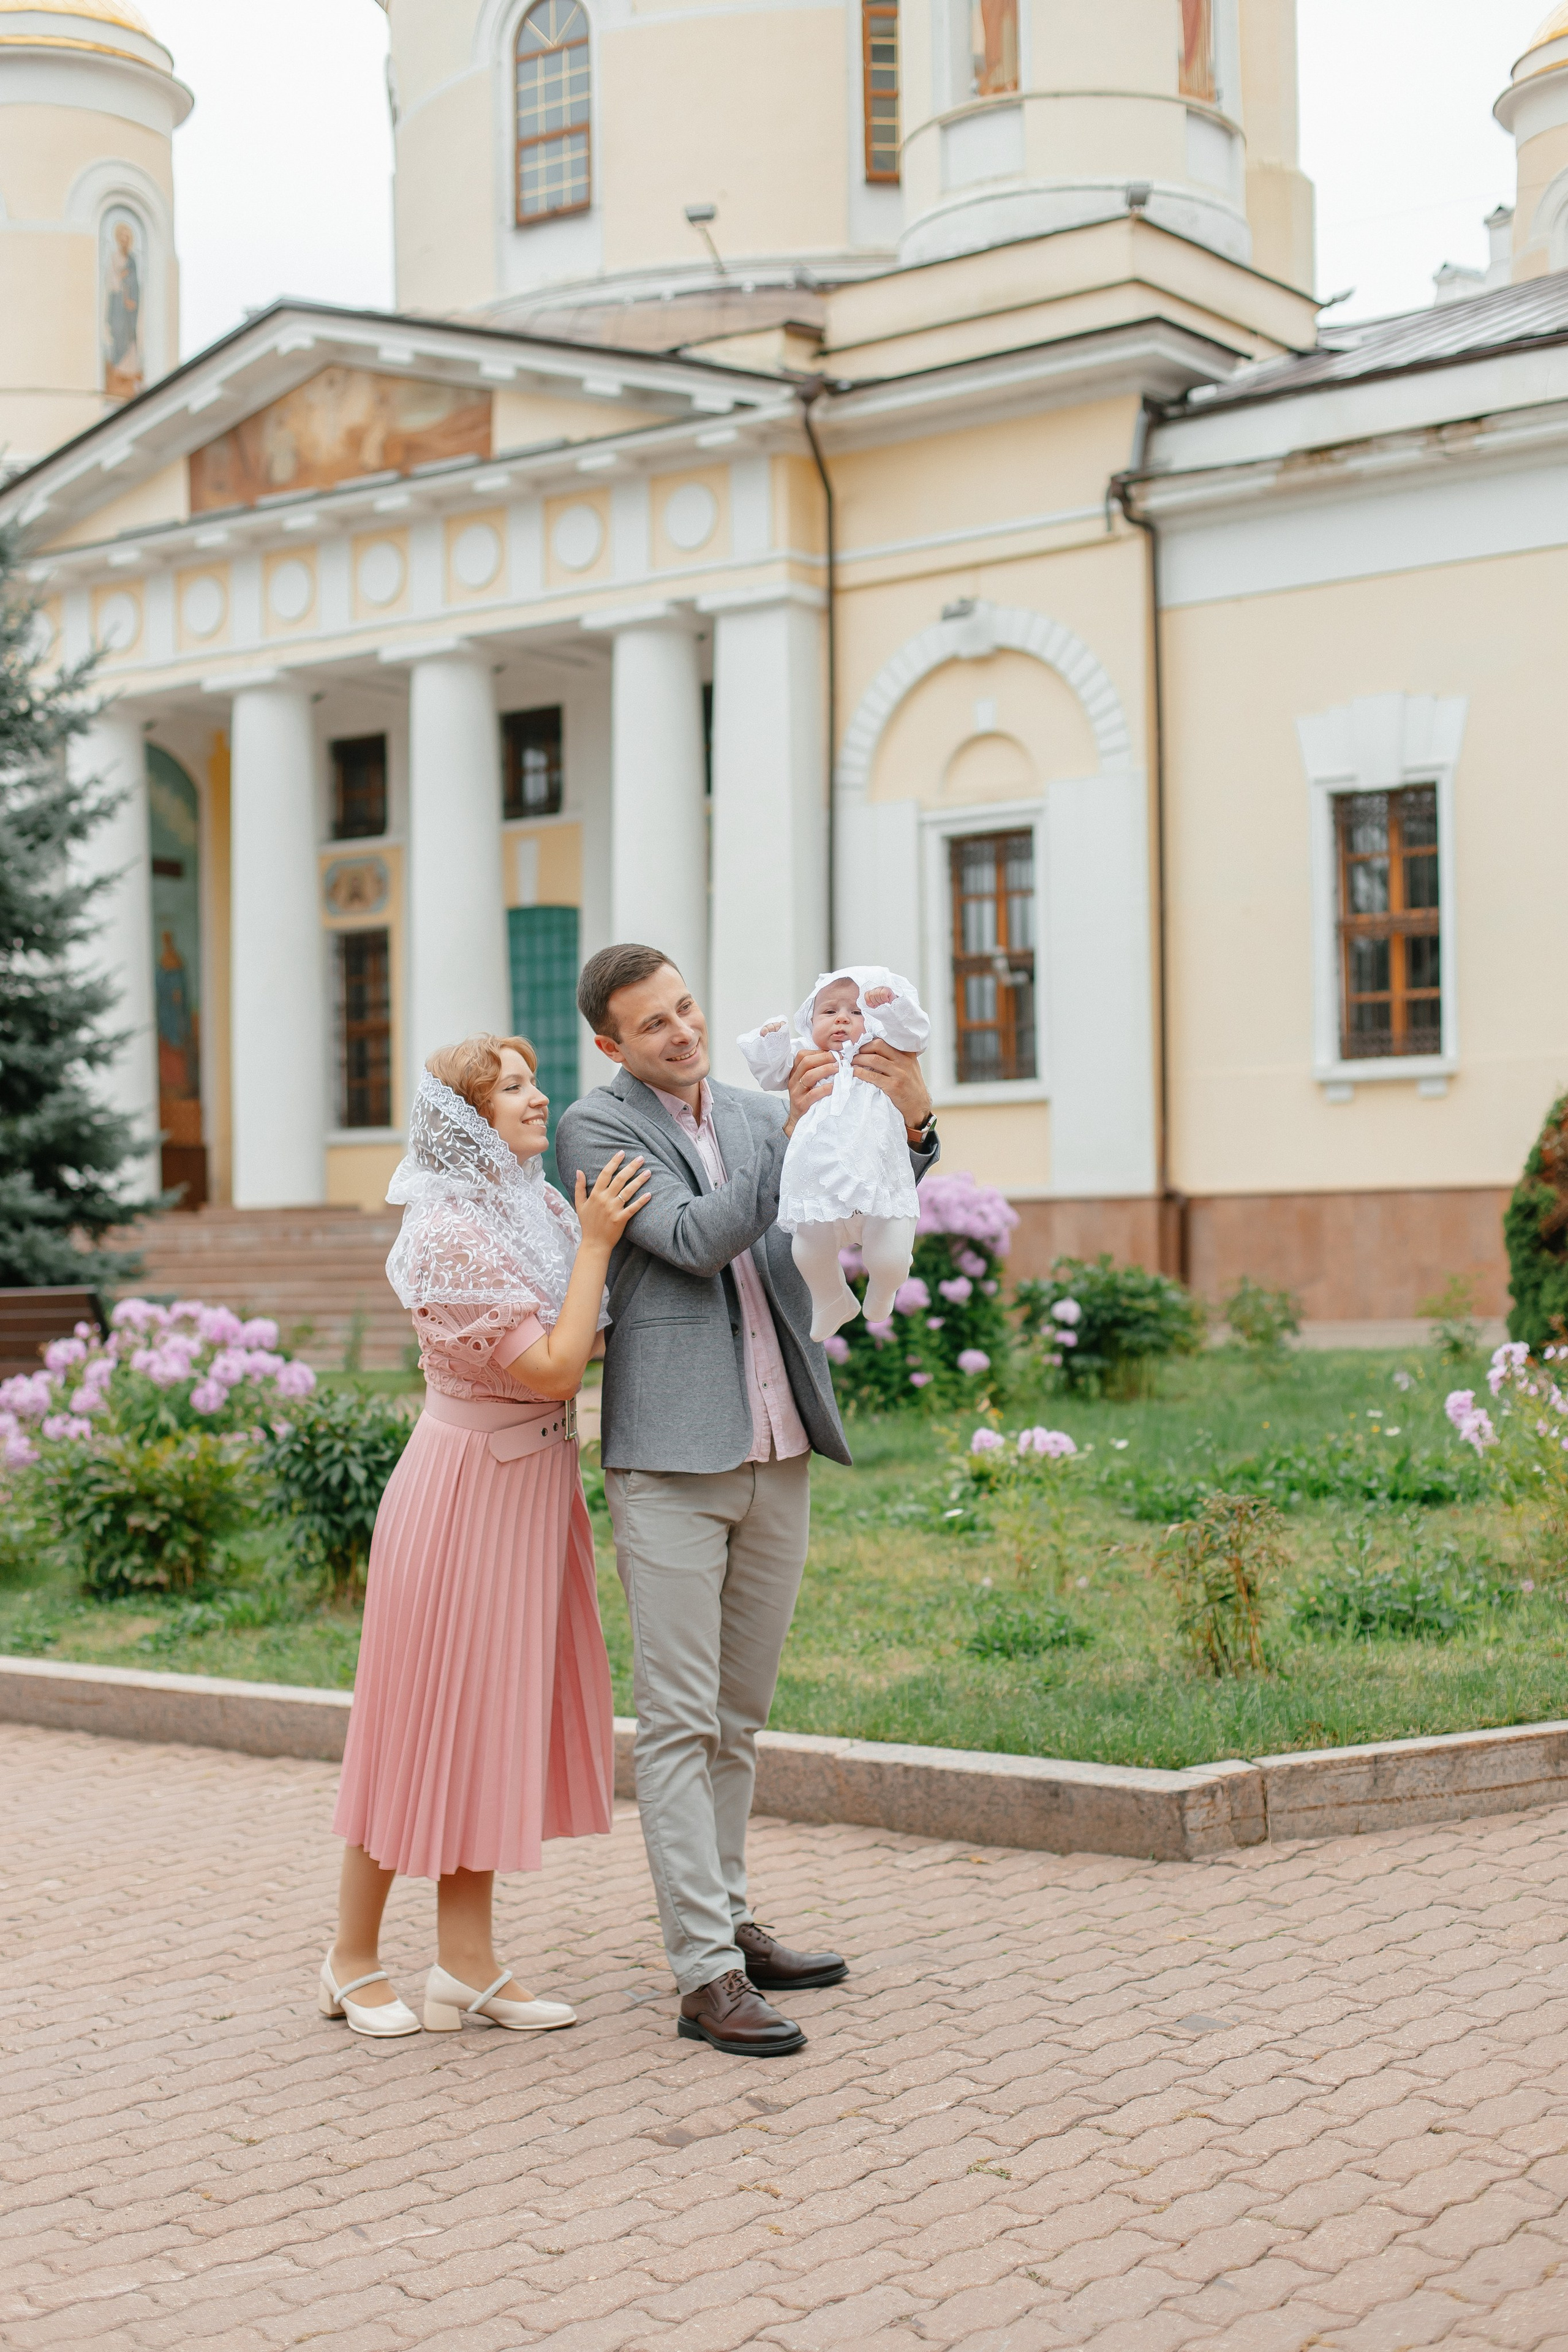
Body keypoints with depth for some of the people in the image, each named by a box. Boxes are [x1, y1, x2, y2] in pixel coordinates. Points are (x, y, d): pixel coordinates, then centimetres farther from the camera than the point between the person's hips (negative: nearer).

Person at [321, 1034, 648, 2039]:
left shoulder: (542, 1209, 6)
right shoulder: (451, 1234, -19)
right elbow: (553, 1368, -22)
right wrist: (595, 1245, -18)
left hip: (536, 1487, 8)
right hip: (469, 1490, -8)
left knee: (496, 1717, 10)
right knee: (429, 1719, 2)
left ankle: (468, 1965, 17)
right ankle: (354, 1958, 18)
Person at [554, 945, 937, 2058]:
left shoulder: (758, 1114, 12)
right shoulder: (596, 1128, -3)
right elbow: (696, 1239, -15)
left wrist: (912, 1122, -15)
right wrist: (793, 1132, -24)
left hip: (779, 1452, 6)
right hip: (673, 1460, -6)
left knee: (741, 1713, 14)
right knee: (681, 1718, -4)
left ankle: (730, 1919, 25)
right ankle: (706, 1973, -3)